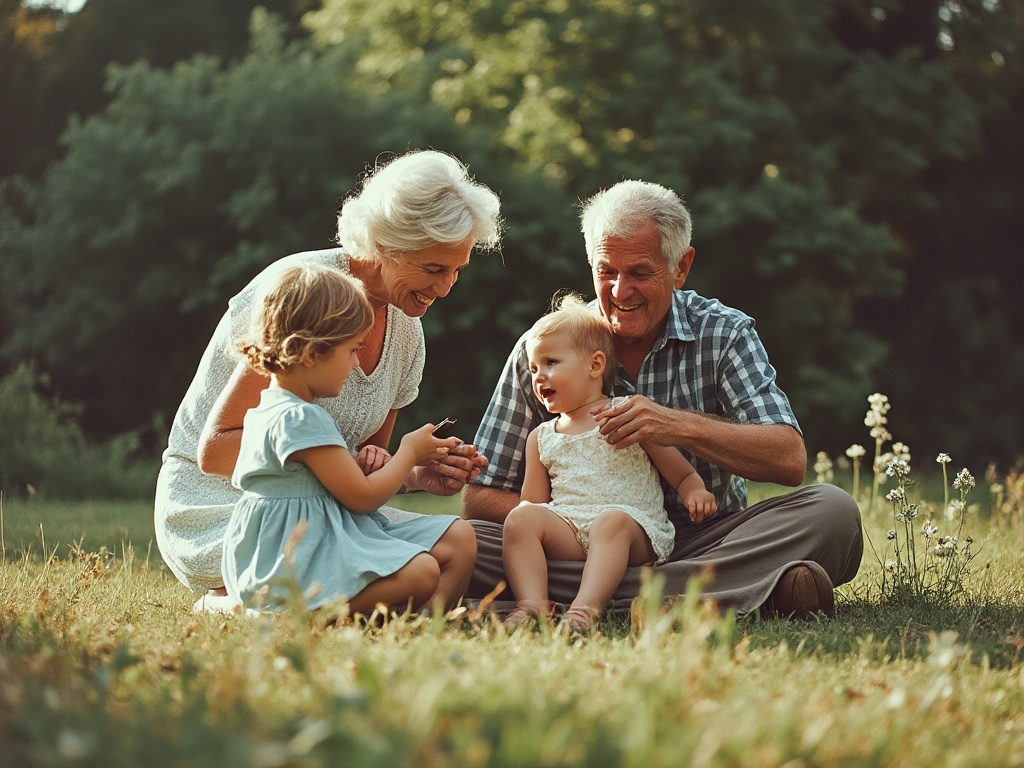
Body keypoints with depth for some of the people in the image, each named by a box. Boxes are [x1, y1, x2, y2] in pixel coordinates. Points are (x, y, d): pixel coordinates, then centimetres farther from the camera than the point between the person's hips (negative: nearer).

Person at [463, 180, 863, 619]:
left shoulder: (724, 335, -1)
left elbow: (790, 460, -13)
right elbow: (480, 498, -1)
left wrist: (682, 427, -28)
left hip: (704, 541, 0)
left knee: (832, 513, -25)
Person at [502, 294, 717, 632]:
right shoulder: (541, 438, 22)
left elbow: (683, 474, 10)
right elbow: (533, 501, 20)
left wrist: (695, 492, -13)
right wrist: (526, 514, -4)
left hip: (635, 526, -3)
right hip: (568, 533, 4)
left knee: (611, 522, -36)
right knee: (520, 518, -23)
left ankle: (586, 608, -52)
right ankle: (531, 604, -36)